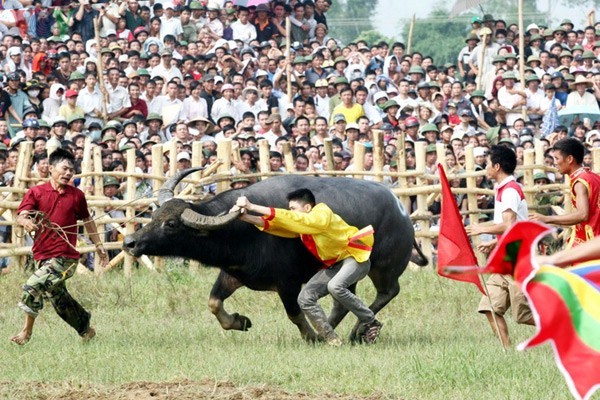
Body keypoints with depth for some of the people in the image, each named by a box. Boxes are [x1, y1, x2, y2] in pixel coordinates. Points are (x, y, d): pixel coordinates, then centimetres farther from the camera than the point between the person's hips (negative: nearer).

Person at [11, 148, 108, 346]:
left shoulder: (77, 196, 5)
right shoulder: (35, 193, 3)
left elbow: (87, 220, 19)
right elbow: (21, 217, -9)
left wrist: (98, 245, 22)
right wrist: (27, 222, -32)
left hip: (65, 257, -3)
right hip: (42, 256, 3)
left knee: (33, 287, -20)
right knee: (59, 298, 12)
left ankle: (26, 331, -9)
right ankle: (86, 330, 32)